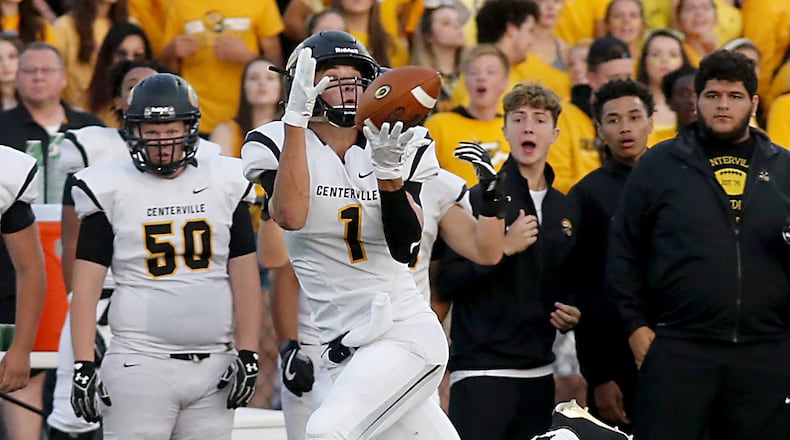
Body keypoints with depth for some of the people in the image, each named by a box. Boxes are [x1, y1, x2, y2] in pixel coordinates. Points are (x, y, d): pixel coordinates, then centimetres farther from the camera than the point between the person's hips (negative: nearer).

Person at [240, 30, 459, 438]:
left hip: (405, 333, -2)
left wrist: (388, 171, -20)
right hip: (345, 351, 2)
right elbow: (291, 216, -21)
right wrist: (296, 118, -23)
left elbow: (404, 249, -7)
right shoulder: (280, 144, 0)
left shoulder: (403, 150, 3)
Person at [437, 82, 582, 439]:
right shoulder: (478, 199, -4)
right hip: (481, 371, -6)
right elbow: (447, 284, -10)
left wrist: (571, 314, 7)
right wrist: (503, 248, -17)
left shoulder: (567, 210, 15)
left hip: (538, 374, 6)